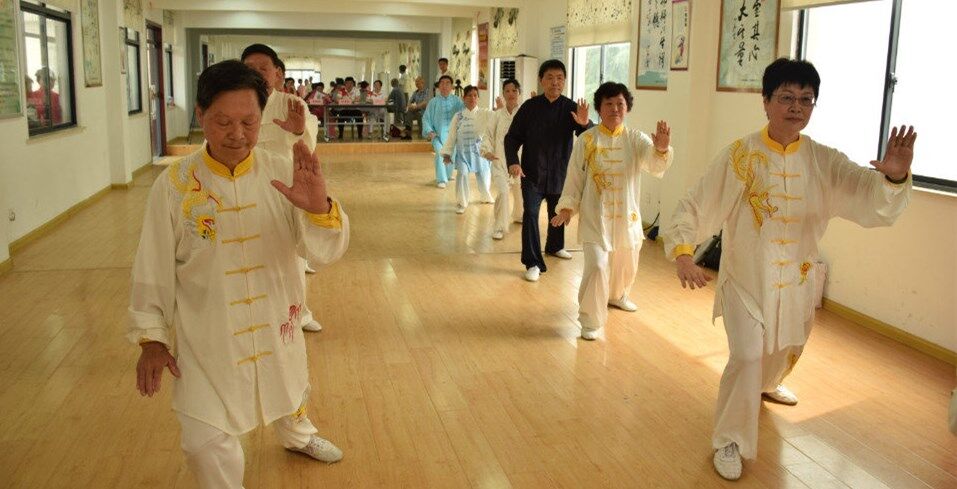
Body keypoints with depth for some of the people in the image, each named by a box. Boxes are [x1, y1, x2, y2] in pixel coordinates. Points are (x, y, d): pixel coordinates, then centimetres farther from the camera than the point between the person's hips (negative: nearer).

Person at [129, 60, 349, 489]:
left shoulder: (284, 173, -12)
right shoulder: (173, 185, -15)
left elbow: (326, 251, -18)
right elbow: (154, 267, -5)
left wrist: (319, 207, -38)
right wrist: (151, 337, -2)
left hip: (275, 324, 3)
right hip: (206, 334, -2)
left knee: (290, 391, 28)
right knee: (206, 440, -3)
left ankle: (297, 435, 64)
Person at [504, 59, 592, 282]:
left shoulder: (571, 108, -6)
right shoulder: (530, 107, -6)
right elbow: (512, 137, -2)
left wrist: (585, 124, -37)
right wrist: (513, 161, -17)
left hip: (559, 173, 2)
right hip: (532, 173, -2)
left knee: (558, 214, 19)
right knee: (531, 214, -13)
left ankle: (555, 246, 46)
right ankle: (533, 263, -6)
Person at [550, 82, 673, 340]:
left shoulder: (636, 139, -3)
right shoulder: (586, 140, -6)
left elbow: (656, 165, -20)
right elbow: (574, 176, 0)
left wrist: (662, 148, -42)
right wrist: (567, 207, -6)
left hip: (627, 216, 3)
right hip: (595, 215, -3)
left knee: (626, 265, 21)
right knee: (597, 266, -18)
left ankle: (617, 295, 54)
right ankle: (591, 320, -1)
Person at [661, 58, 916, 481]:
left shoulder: (824, 162, -8)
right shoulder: (740, 156, -16)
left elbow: (871, 196, -18)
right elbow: (695, 206, -16)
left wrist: (894, 176, -41)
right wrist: (682, 252, -31)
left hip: (795, 279, 5)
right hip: (745, 277, -4)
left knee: (786, 347, 26)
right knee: (746, 357, -15)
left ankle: (768, 384, 62)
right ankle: (729, 441, 6)